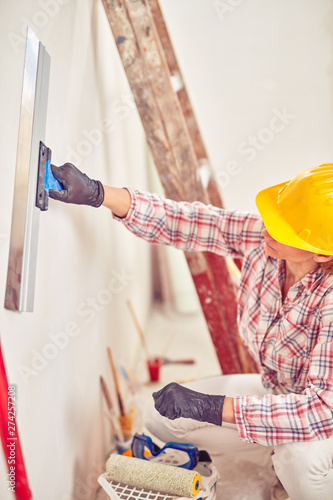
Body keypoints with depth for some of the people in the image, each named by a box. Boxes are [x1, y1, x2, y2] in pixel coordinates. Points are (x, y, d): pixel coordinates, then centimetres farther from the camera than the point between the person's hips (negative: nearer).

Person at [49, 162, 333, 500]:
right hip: (278, 394, 6)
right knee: (161, 418, 0)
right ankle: (285, 458, 12)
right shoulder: (260, 234, -20)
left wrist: (210, 407, -38)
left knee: (303, 457, -39)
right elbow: (184, 222, -18)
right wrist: (96, 193, -27)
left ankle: (292, 462, 2)